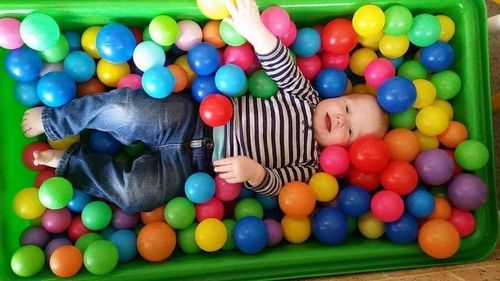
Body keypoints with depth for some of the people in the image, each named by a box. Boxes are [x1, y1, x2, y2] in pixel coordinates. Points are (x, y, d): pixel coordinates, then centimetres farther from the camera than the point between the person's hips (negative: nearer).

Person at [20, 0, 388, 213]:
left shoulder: (309, 164, 3)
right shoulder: (307, 99, 7)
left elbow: (275, 184, -10)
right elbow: (284, 69, -8)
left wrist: (253, 170, -35)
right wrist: (255, 30, -28)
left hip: (195, 163, -1)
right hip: (193, 117, 1)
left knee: (134, 194, -26)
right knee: (127, 112, -27)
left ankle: (68, 160, 2)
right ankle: (54, 119, 3)